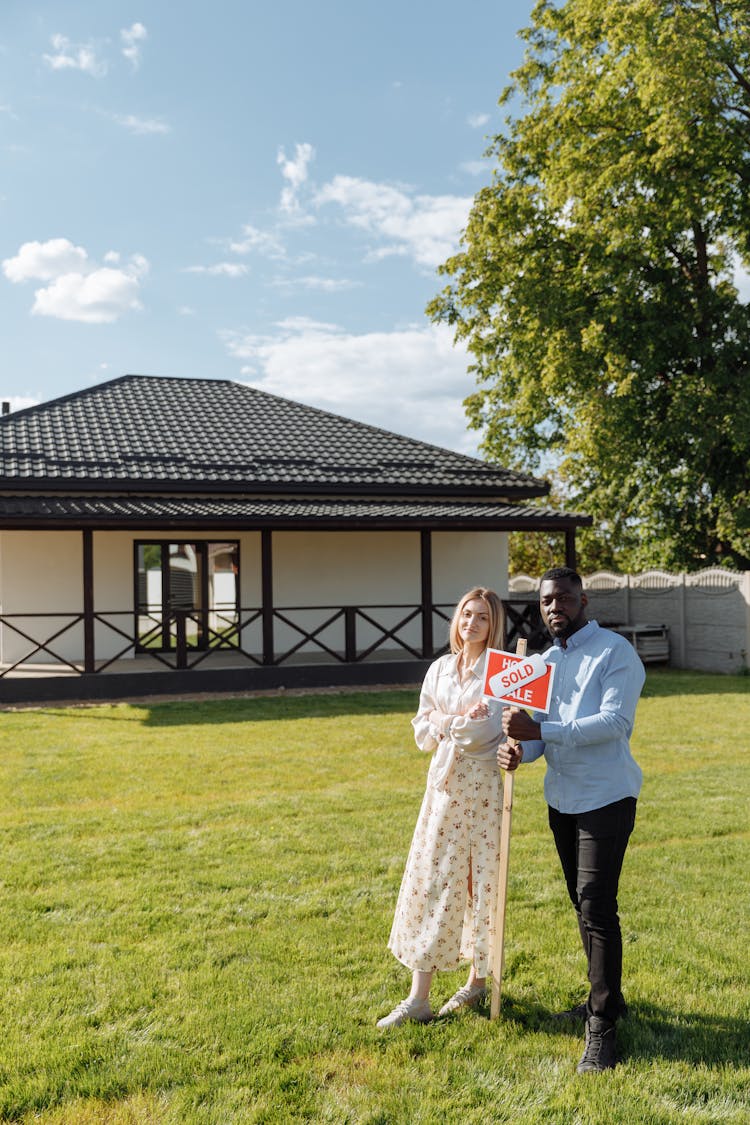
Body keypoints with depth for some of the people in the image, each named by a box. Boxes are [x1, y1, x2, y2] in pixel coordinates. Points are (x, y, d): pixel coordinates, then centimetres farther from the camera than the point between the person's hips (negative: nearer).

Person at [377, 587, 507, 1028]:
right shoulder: (439, 669, 10)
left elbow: (485, 730, -18)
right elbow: (423, 733, 7)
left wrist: (443, 720, -5)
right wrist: (462, 721, -10)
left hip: (483, 787, -5)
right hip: (444, 785, 5)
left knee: (482, 883, 5)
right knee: (430, 882, 4)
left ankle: (479, 981, 25)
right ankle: (419, 998, 9)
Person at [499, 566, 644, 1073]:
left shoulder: (615, 652, -12)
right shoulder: (547, 661, 12)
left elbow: (616, 721, -24)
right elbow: (541, 727, 10)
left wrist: (540, 731, -30)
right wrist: (519, 749, -14)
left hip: (605, 798, -8)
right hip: (563, 799, 8)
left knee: (597, 907, -9)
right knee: (584, 905, 17)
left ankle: (603, 1027, 1)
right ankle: (607, 997, 34)